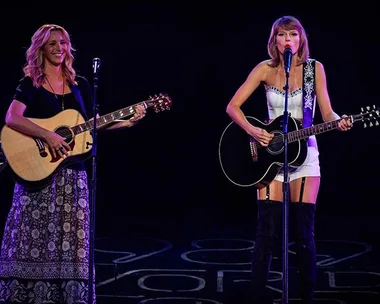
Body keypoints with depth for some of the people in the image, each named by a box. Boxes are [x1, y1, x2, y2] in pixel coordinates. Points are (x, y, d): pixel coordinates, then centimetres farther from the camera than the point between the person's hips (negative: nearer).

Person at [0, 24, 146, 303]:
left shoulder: (80, 84, 12)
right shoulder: (29, 83, 0)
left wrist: (128, 122, 1)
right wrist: (48, 136, -24)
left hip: (72, 172, 4)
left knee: (70, 238, 3)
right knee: (34, 236, -4)